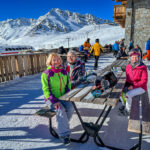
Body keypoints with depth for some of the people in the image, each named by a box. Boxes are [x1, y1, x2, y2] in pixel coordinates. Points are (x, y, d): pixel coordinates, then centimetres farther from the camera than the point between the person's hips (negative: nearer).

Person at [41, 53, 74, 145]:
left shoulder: (64, 72, 5)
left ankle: (62, 125, 2)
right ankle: (64, 134, -17)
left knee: (71, 108, -22)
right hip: (51, 99, -4)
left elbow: (68, 86, 11)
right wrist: (54, 101, -20)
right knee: (61, 110, -29)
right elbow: (46, 90, -9)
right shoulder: (46, 74, -8)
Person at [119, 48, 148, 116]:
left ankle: (127, 110, -2)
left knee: (128, 94, -26)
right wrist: (127, 84, -9)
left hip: (140, 87, -6)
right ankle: (125, 104, 13)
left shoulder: (143, 68, -16)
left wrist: (133, 86, -25)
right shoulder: (128, 66, 0)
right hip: (130, 85, 6)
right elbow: (126, 77, 11)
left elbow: (144, 81, -17)